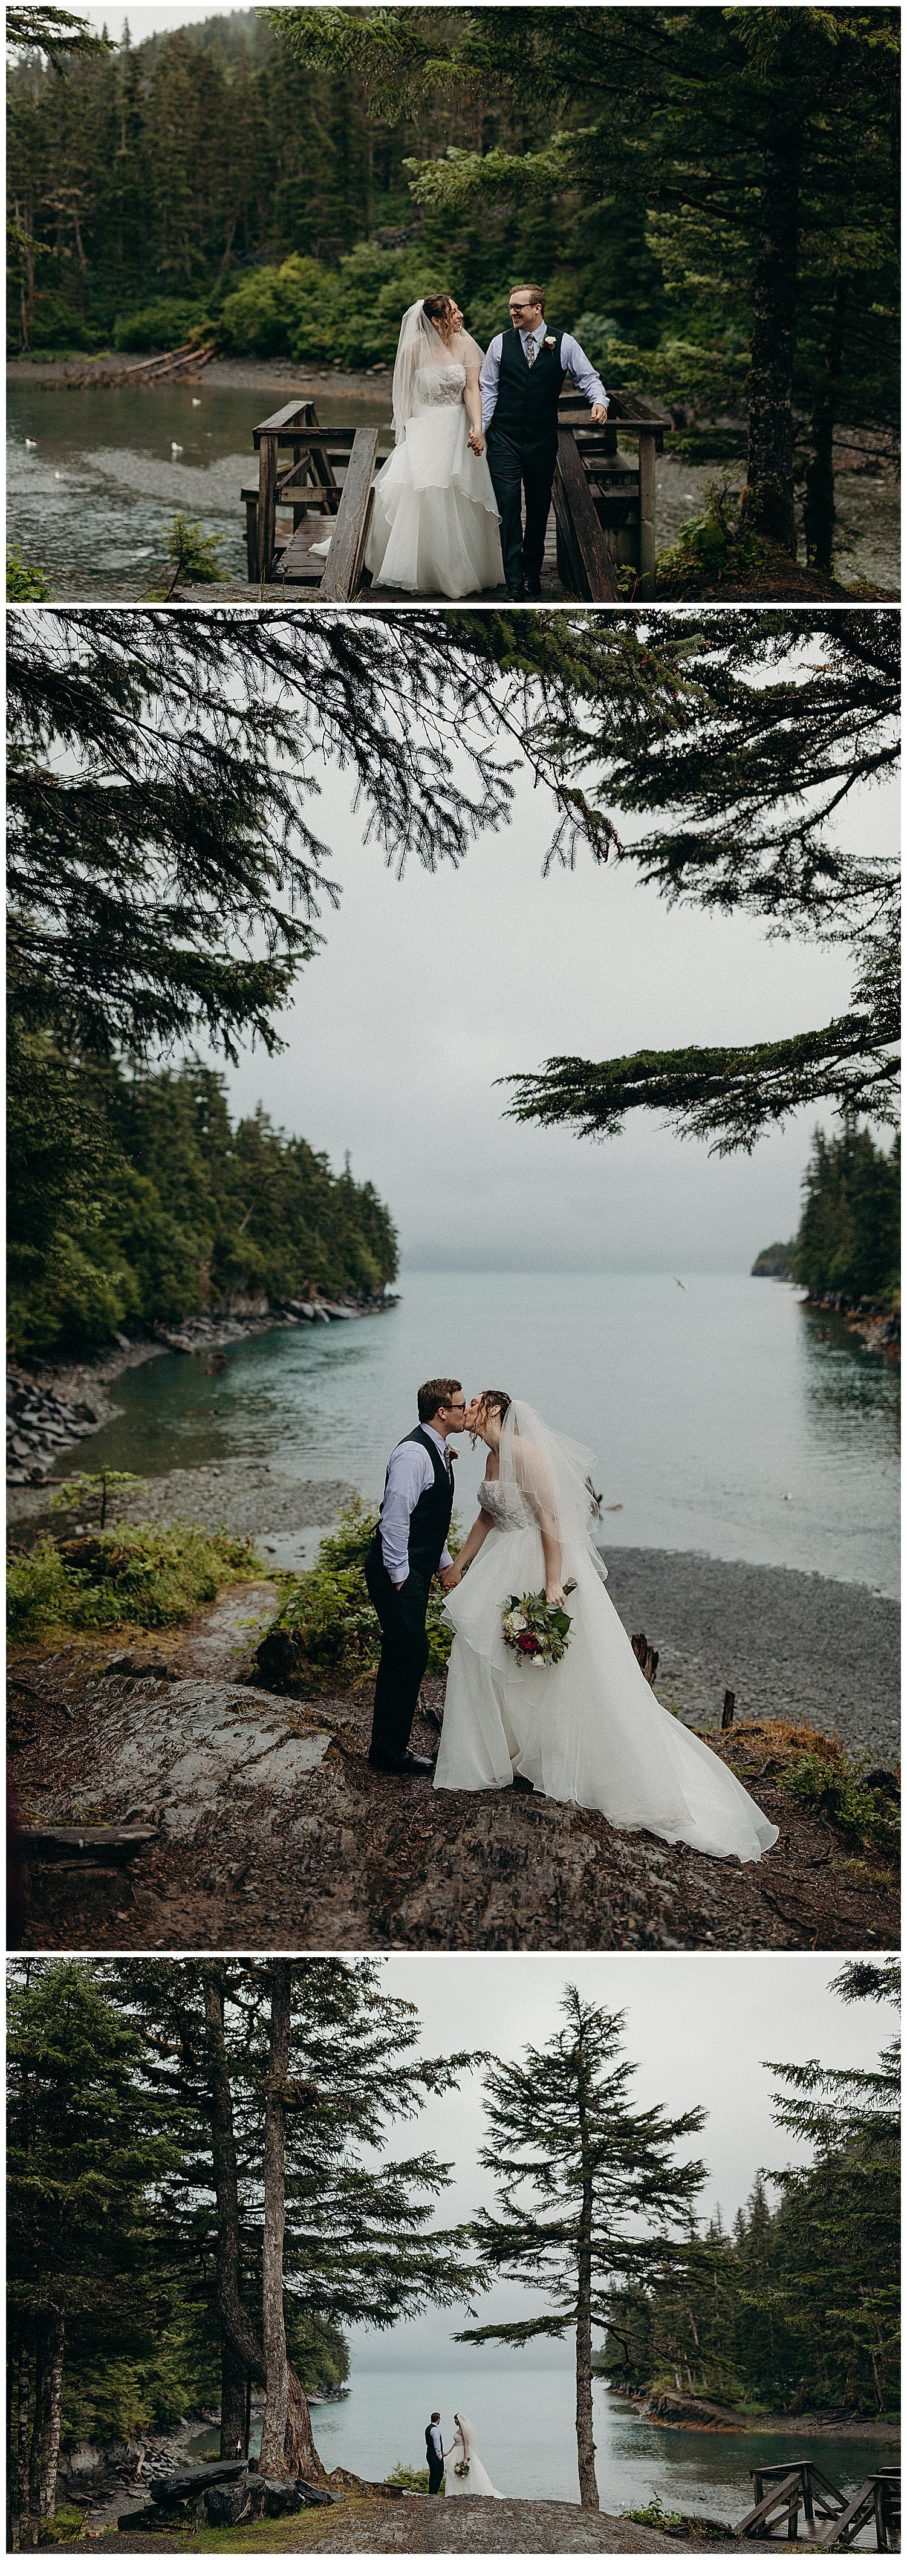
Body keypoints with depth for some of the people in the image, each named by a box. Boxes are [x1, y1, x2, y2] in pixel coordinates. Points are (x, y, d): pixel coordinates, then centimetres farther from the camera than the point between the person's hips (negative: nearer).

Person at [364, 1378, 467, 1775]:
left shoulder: (437, 1451, 13)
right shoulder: (413, 1453, -19)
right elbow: (394, 1518, -22)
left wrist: (444, 1561, 22)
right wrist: (400, 1576, -19)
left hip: (415, 1570, 10)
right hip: (398, 1572, -10)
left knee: (403, 1656, 15)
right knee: (409, 1654, -8)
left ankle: (390, 1745, 23)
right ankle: (389, 1751, 0)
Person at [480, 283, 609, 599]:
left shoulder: (564, 343, -1)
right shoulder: (500, 343, 2)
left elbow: (588, 377, -1)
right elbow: (488, 388, 5)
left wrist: (599, 401, -21)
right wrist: (479, 426, -4)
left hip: (543, 439, 1)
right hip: (504, 439, -1)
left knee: (539, 508, 13)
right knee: (508, 510, -9)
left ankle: (532, 571, 30)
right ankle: (515, 585, -10)